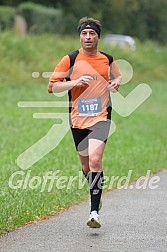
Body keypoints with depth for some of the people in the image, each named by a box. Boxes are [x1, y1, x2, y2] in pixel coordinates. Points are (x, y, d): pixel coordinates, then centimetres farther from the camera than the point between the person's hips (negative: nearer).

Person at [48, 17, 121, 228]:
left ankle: (94, 212, -21)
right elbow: (51, 86, -2)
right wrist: (76, 82, -16)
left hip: (101, 118, -1)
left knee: (95, 160, -20)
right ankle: (95, 195, 40)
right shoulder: (70, 60, -1)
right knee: (86, 166, 12)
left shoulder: (107, 59, 6)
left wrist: (116, 83, 2)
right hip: (78, 119, 1)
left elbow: (117, 76, 26)